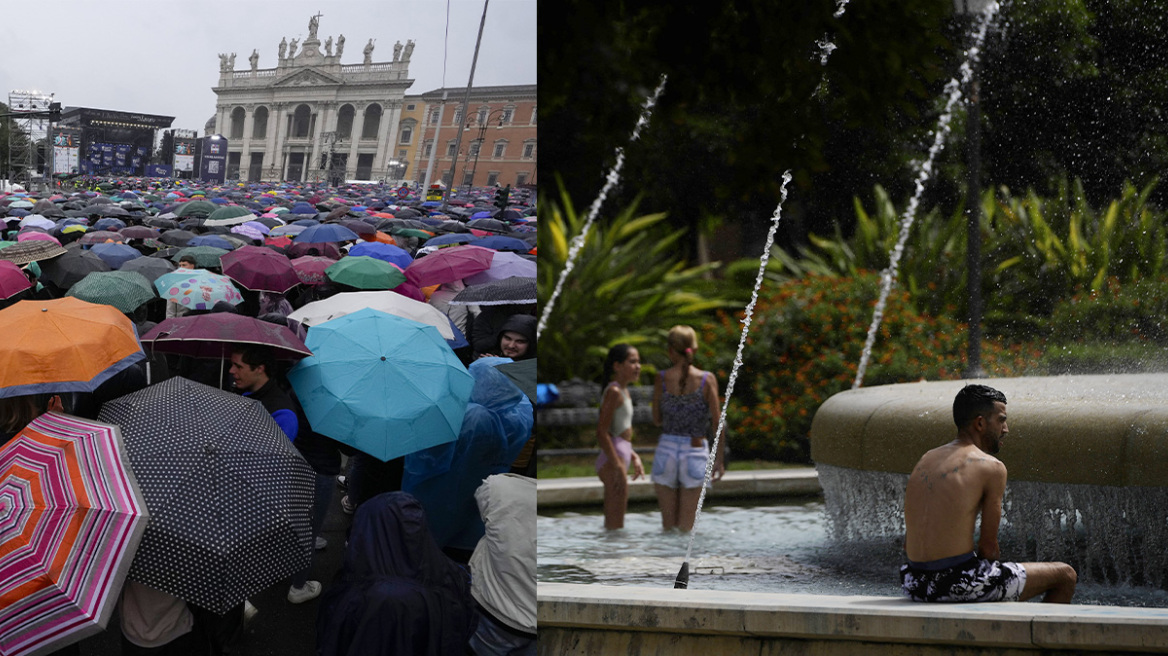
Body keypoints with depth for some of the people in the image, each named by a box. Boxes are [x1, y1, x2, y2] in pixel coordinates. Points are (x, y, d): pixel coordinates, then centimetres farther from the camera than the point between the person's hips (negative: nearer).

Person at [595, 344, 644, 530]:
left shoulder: (623, 391, 17)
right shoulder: (614, 392, -13)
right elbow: (601, 433, -19)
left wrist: (634, 458, 20)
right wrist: (618, 466, -21)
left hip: (619, 457, 10)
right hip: (612, 460, -10)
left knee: (612, 525, 13)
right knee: (616, 524, -10)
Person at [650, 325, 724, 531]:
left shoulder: (662, 379, -2)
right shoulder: (707, 379, -4)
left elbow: (657, 419, 6)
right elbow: (717, 423, -5)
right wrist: (720, 459, 2)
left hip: (666, 449, 1)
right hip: (695, 452, -1)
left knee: (668, 524, 11)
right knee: (686, 526, 6)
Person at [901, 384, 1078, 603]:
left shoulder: (925, 460, 13)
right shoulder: (992, 467, -7)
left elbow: (908, 544, 13)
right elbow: (988, 545, -7)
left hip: (916, 586, 7)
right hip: (959, 583, -7)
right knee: (1066, 576, 11)